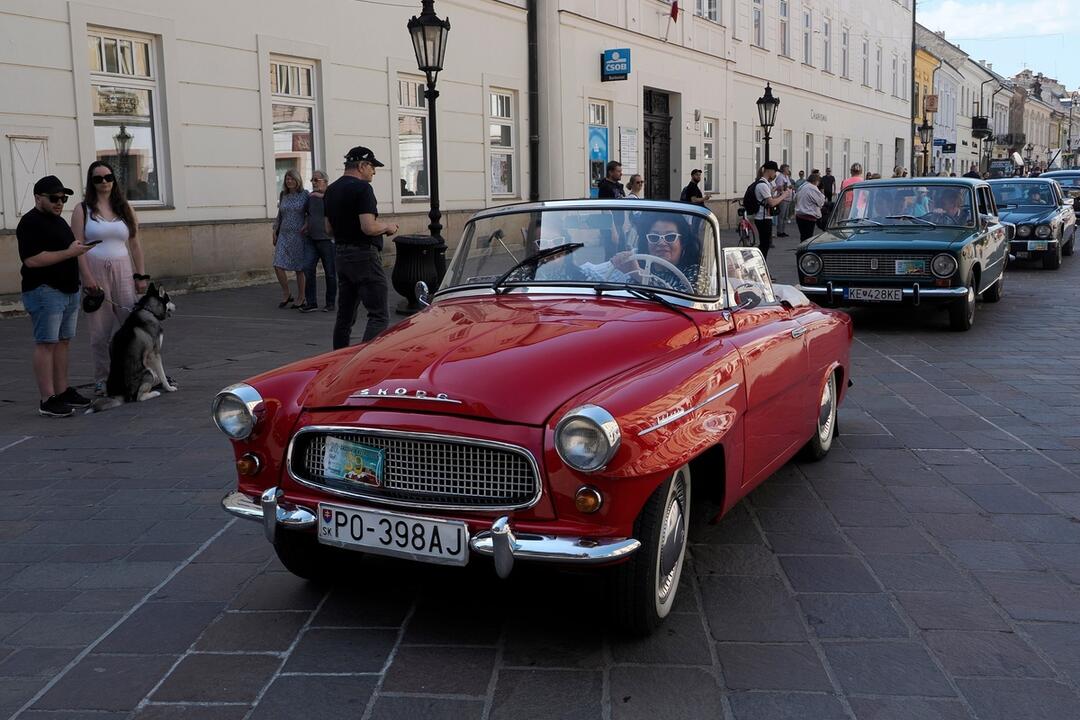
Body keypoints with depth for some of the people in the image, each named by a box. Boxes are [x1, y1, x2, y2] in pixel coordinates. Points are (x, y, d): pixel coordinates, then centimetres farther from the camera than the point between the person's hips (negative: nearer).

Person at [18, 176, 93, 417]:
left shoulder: (59, 221, 19)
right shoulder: (30, 223, -10)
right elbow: (32, 259, -21)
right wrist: (69, 253, -20)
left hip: (69, 290, 9)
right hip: (45, 292, -9)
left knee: (63, 342, 11)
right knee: (46, 344, -8)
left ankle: (63, 391, 16)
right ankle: (48, 400, -8)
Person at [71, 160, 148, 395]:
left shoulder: (124, 208, 13)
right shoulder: (83, 209, 4)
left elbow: (135, 244, 12)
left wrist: (140, 276, 6)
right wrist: (87, 276, -14)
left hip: (123, 270, 2)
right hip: (95, 271, -2)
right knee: (100, 330, 0)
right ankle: (102, 379, 8)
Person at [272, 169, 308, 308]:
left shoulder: (304, 194, -3)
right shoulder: (283, 196, 10)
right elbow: (280, 215, 18)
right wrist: (275, 232, 14)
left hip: (299, 235, -4)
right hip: (284, 235, 4)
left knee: (299, 268, 2)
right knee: (278, 265, -8)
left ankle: (301, 298, 14)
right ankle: (286, 294, 8)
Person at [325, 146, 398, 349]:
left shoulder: (331, 190, 14)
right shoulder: (362, 188, -13)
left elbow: (329, 228, 19)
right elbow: (369, 227, -22)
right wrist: (387, 227, -4)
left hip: (340, 254, 9)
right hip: (364, 256, -9)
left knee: (344, 315, 14)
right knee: (379, 316, -9)